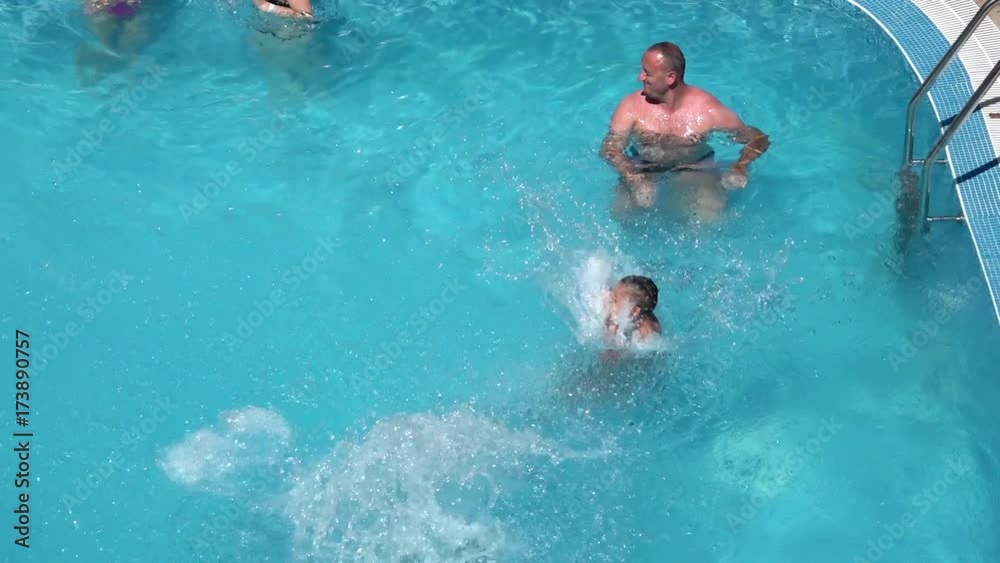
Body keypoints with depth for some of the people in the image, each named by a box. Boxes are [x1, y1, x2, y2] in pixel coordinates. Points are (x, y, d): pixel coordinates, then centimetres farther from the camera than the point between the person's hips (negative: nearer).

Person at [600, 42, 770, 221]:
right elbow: (610, 149, -20)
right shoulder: (631, 106, -15)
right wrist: (634, 178, -40)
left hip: (695, 168, 0)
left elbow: (758, 138, -8)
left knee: (711, 216, -23)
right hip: (643, 168, 0)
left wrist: (740, 168, -30)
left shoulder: (708, 110, -17)